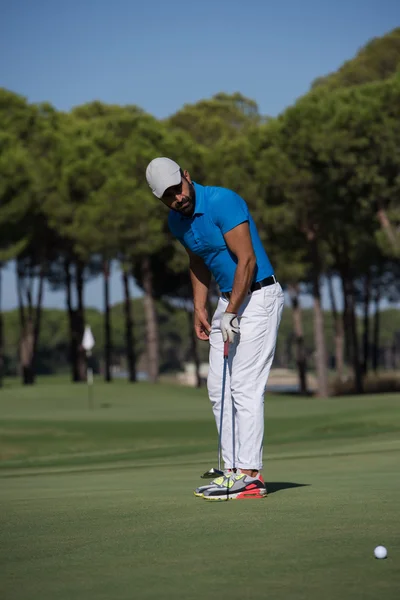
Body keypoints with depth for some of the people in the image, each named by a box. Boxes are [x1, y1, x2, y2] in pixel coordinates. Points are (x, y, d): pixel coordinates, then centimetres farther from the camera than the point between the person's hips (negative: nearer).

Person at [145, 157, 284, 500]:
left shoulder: (223, 202, -20)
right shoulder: (177, 222, 5)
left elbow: (247, 260, -22)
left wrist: (231, 314, -22)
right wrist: (200, 308, 13)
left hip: (257, 297, -9)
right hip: (228, 300, 9)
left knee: (246, 387, -12)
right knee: (218, 388, 7)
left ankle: (249, 475, -10)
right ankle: (234, 469, 10)